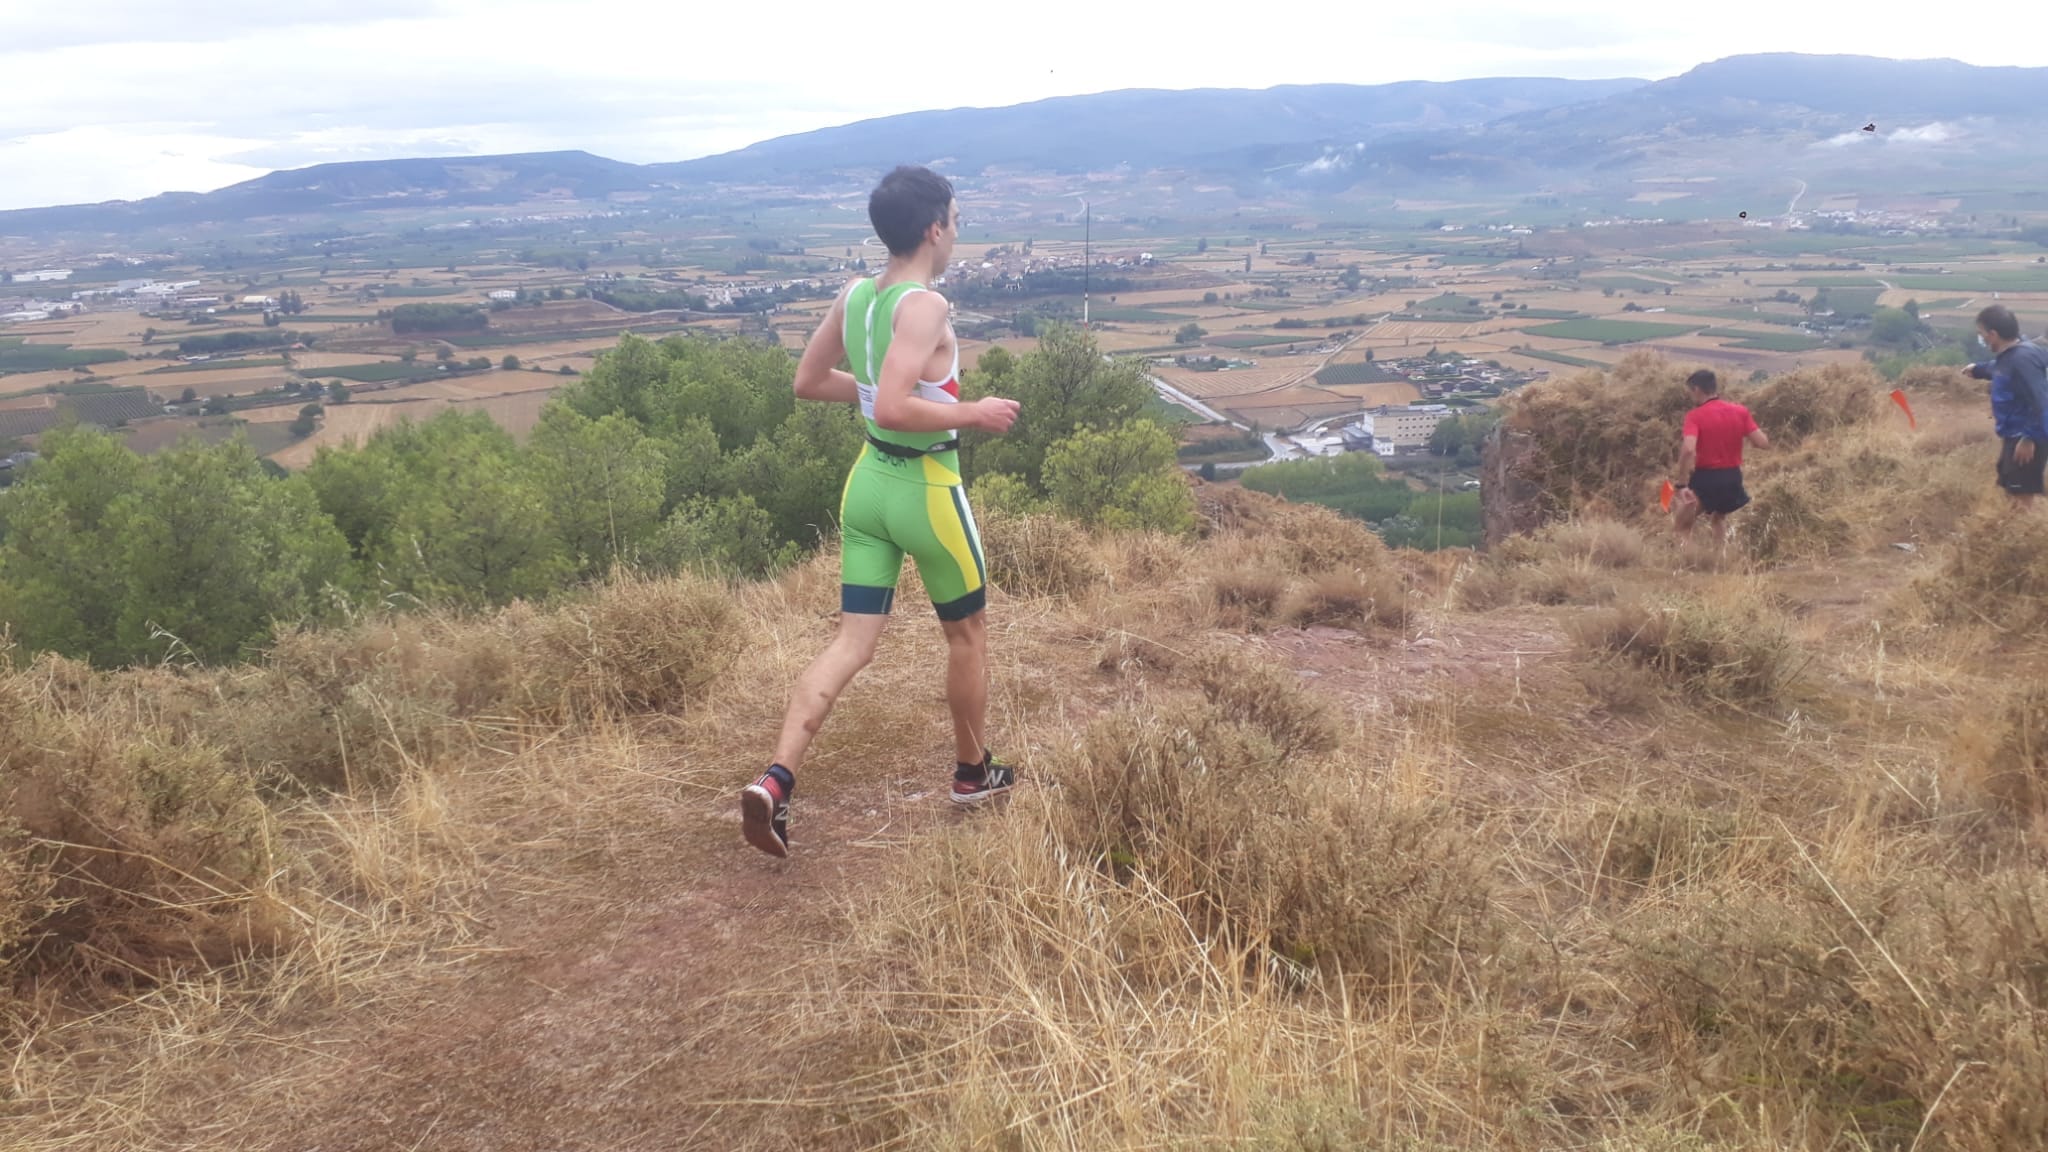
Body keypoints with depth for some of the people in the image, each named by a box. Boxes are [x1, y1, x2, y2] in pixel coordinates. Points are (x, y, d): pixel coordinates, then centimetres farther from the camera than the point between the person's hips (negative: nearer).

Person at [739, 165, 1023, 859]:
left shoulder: (853, 296, 4)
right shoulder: (926, 306, -21)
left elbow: (808, 382, 13)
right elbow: (893, 409, -31)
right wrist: (973, 413, -18)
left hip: (869, 480, 7)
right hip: (927, 487, -7)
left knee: (853, 642, 6)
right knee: (967, 632, 15)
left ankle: (776, 780, -8)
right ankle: (973, 772, 32)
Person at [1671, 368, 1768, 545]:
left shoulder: (1695, 416, -12)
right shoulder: (1740, 411, 2)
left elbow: (1688, 450, -27)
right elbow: (1763, 443, 0)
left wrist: (1682, 485, -24)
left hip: (1705, 479, -6)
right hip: (1733, 478, 6)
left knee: (1680, 524, 9)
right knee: (1719, 517, 32)